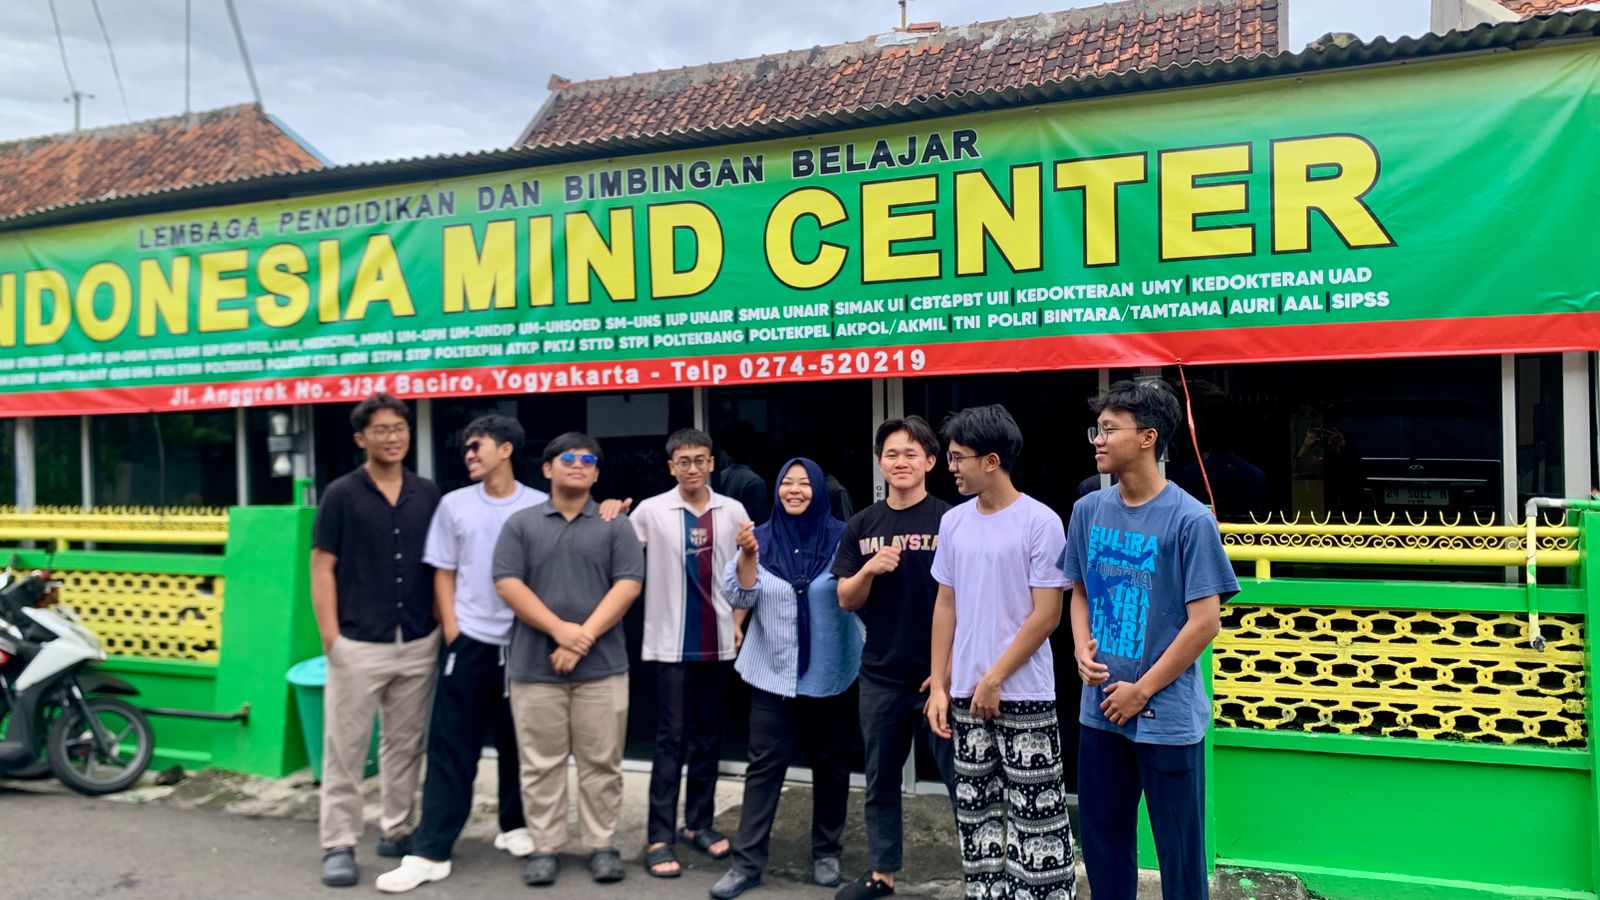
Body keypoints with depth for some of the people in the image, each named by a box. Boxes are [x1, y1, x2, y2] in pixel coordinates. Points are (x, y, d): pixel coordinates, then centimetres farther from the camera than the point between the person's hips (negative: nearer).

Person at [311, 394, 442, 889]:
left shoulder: (428, 494, 6)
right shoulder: (341, 494, -3)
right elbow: (322, 568, -4)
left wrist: (442, 623, 5)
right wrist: (329, 636, -10)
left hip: (419, 643, 4)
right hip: (358, 644, -3)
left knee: (406, 743, 13)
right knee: (345, 748, 2)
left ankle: (399, 830, 26)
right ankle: (338, 844, 12)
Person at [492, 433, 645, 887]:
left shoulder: (615, 525, 6)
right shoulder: (520, 524, 7)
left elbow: (627, 585, -3)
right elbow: (507, 584, -3)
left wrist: (586, 636, -14)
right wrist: (560, 630, -14)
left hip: (602, 664, 0)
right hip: (534, 665, 0)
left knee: (601, 763, 6)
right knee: (541, 764, 7)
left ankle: (603, 845, 17)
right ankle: (544, 848, 18)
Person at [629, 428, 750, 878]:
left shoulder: (733, 512, 2)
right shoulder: (651, 511, -5)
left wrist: (739, 620, 5)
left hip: (718, 641, 3)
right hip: (671, 641, -3)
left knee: (708, 734, 12)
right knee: (671, 737, -2)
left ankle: (698, 823, 25)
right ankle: (660, 837, 4)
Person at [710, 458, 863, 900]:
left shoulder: (842, 537, -4)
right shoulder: (761, 538, 2)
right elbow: (740, 597, -2)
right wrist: (747, 555, -18)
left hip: (831, 673, 0)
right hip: (774, 673, 1)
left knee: (831, 764, 11)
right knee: (764, 766, 2)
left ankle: (827, 852, 26)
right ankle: (748, 860, 9)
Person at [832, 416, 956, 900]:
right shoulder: (862, 526, 5)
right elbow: (846, 601, 5)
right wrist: (869, 570, -15)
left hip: (939, 674, -4)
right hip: (881, 675, 4)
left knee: (962, 779, 2)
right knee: (881, 781, 16)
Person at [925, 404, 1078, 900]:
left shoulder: (1040, 522, -11)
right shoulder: (954, 523, 6)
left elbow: (1047, 615, -12)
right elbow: (946, 607, 11)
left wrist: (994, 679, -12)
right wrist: (939, 686, 7)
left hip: (1024, 695, -5)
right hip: (965, 692, 6)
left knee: (1036, 814, 2)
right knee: (976, 808, 14)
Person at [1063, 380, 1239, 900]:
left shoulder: (1189, 519, -13)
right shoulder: (1088, 511, 3)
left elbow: (1204, 621, -13)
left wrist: (1141, 690, -12)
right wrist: (1083, 649, -4)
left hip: (1167, 716, -5)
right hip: (1100, 710, 5)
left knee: (1179, 850, 8)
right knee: (1102, 841, 17)